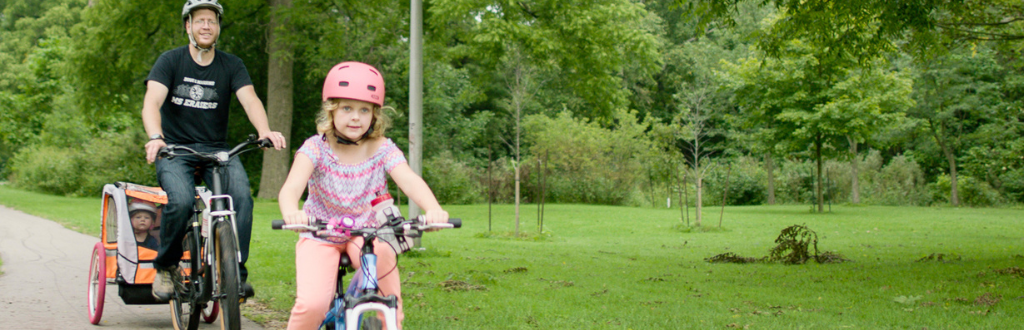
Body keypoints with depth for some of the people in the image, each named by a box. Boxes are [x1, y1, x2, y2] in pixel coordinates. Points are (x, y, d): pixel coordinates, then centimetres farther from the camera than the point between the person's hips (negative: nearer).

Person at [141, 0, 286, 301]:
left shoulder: (231, 65, 5)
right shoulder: (170, 61, -1)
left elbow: (249, 99, -11)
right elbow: (152, 102, -16)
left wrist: (265, 131, -34)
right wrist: (155, 137, -37)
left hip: (216, 150, 2)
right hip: (175, 149, -2)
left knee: (241, 195, -28)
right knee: (181, 201, -30)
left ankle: (236, 273, -21)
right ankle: (166, 268, -5)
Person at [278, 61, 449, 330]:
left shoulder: (382, 149, -9)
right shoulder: (316, 148, -13)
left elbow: (410, 181, -25)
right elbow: (291, 186, -28)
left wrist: (433, 209, -47)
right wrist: (291, 212, -53)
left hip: (367, 234, 1)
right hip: (320, 237, -1)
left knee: (382, 255, -35)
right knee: (312, 304, -25)